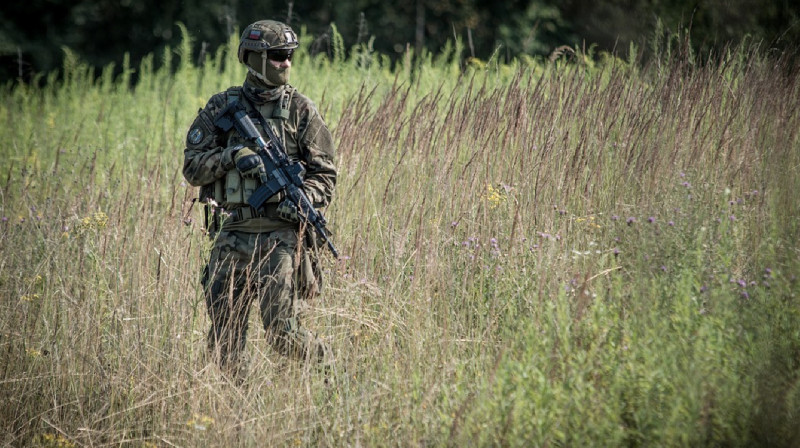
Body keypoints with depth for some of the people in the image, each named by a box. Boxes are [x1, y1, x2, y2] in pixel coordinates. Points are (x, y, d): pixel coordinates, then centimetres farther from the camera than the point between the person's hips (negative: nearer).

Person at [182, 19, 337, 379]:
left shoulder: (300, 110, 4)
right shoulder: (221, 107, 8)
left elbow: (325, 174, 3)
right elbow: (192, 168, 4)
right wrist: (232, 155, -13)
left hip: (280, 234, -3)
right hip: (231, 234, 3)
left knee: (282, 335, -10)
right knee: (223, 343, 3)